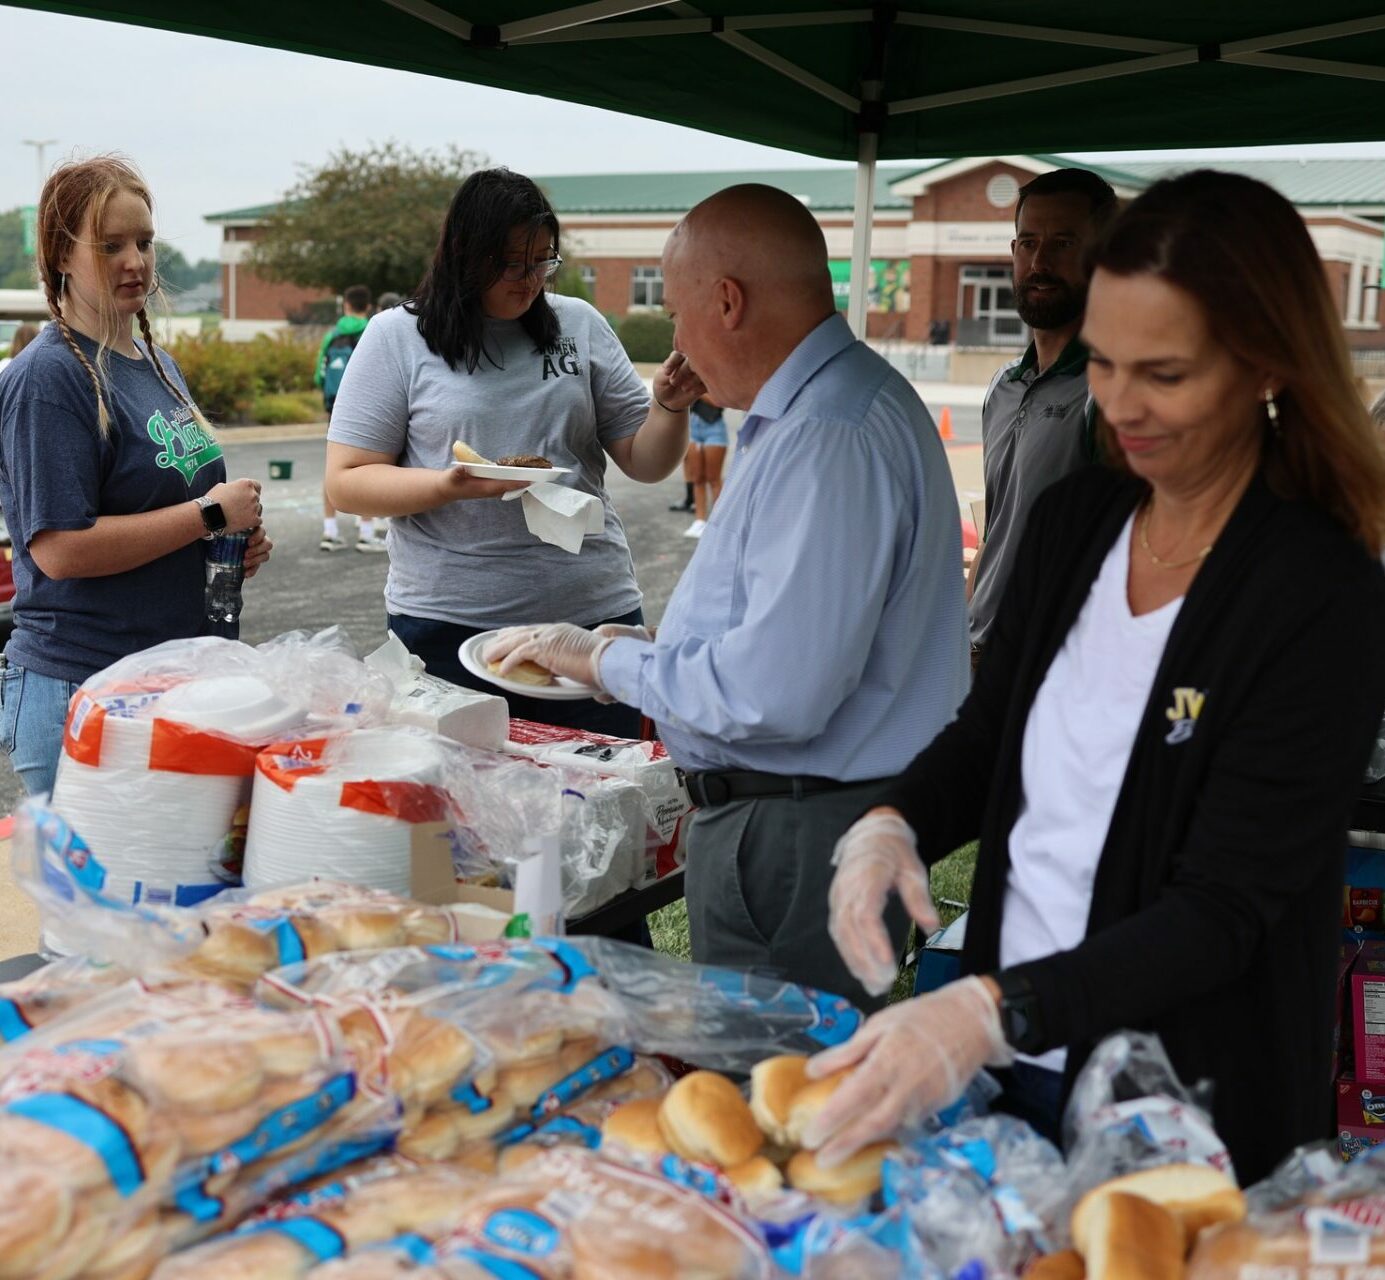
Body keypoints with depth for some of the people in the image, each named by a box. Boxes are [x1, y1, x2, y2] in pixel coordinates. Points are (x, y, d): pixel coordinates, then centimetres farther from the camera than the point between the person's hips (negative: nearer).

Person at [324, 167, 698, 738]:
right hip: (449, 622, -2)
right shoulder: (398, 337, 0)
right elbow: (346, 482, -4)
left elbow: (645, 463, 10)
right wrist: (450, 486, -19)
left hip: (595, 609, 3)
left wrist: (670, 408, -10)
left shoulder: (580, 325, 8)